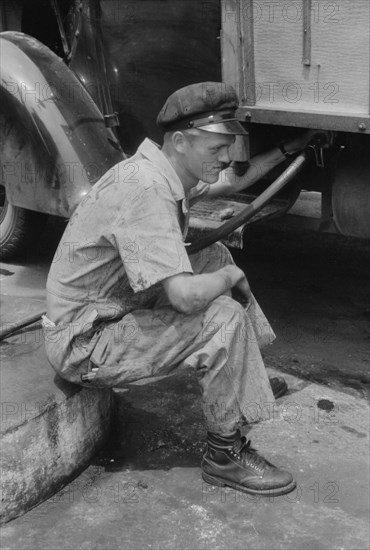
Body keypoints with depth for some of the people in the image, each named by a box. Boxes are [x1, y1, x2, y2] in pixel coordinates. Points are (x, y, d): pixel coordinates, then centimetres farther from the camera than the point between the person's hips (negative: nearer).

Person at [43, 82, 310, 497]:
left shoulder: (164, 174, 2)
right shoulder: (145, 189, -30)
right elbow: (185, 295, -37)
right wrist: (232, 276, -17)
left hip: (116, 309, 10)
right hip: (82, 344, -10)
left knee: (218, 257, 10)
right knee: (223, 317, -22)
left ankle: (252, 377, 22)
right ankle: (224, 455, -3)